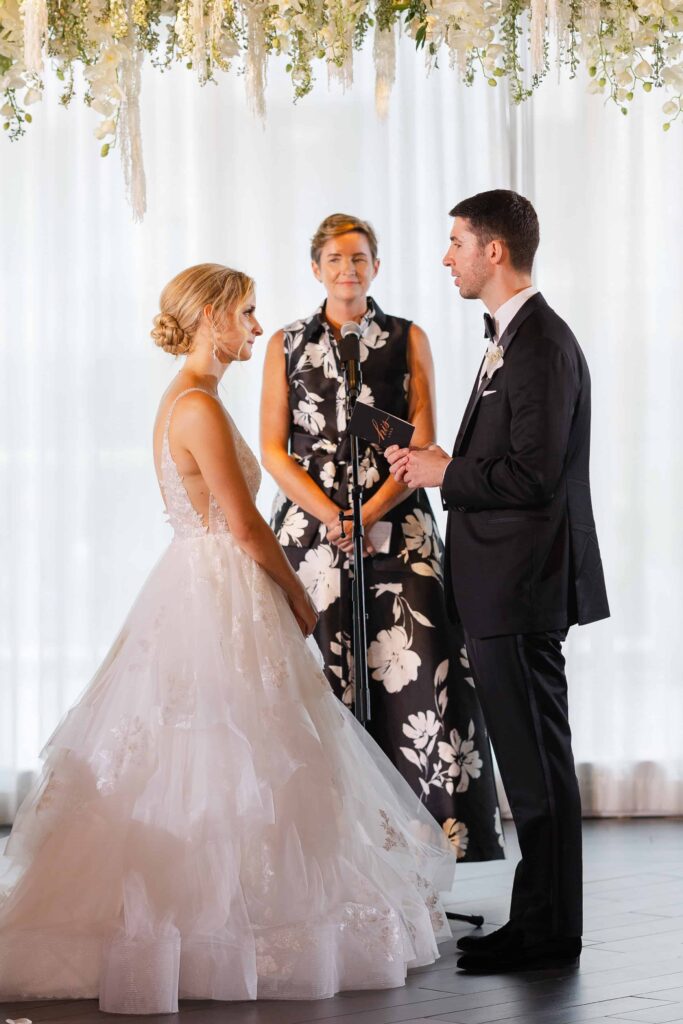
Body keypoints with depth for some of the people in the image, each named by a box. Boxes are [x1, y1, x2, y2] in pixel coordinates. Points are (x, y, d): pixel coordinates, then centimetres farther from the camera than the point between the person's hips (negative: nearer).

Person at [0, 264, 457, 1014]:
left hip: (198, 589, 10)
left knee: (187, 768, 11)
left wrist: (279, 591, 16)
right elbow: (245, 525, -16)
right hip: (223, 596, -10)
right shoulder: (200, 406, -16)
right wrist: (298, 596, -3)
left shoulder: (184, 401, 14)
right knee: (233, 766, -4)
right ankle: (229, 931, 2)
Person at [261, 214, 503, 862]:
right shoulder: (286, 345, 12)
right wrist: (331, 516, -9)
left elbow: (423, 447, 3)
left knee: (416, 671, -13)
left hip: (395, 527, -1)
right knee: (318, 675, -4)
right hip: (310, 526, 1)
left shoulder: (408, 340, 10)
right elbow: (273, 449, 5)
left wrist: (368, 514, -11)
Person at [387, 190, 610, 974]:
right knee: (530, 758, 14)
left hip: (521, 586, -10)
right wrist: (439, 466, 7)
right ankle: (539, 922, 21)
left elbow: (532, 474, -23)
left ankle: (548, 933, 5)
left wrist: (444, 474, -12)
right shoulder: (512, 339, 16)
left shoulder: (542, 345, -16)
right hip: (504, 586, 10)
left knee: (536, 760, -3)